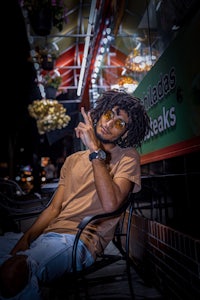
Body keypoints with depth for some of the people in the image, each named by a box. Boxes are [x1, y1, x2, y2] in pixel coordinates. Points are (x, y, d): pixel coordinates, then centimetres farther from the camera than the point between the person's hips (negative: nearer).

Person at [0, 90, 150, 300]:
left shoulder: (128, 157, 3)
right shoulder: (73, 160, 20)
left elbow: (110, 204, -16)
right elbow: (54, 208, 12)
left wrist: (95, 150, -15)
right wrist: (25, 239, -4)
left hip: (79, 240, -6)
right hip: (47, 234, 6)